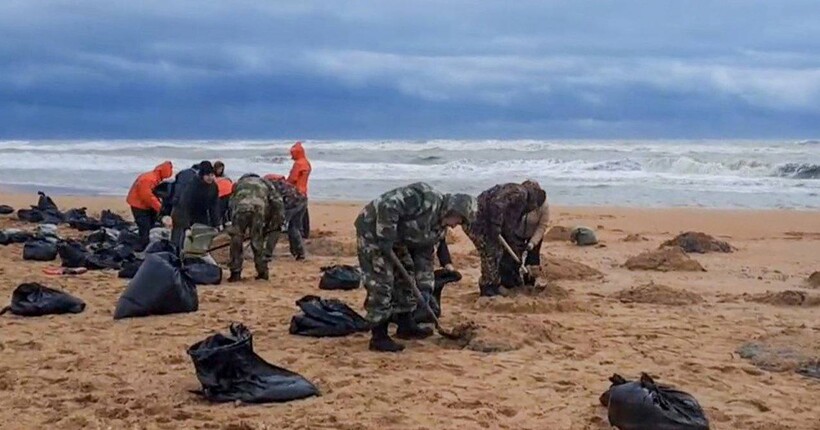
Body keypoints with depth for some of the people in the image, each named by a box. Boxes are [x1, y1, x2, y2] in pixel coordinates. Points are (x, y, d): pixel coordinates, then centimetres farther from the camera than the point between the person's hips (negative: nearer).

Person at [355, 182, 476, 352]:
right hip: (373, 228, -10)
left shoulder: (437, 228, 7)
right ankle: (379, 337, -5)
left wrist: (425, 288, 5)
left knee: (406, 277, 14)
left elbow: (424, 256, 12)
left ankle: (405, 325, 26)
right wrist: (386, 239, -28)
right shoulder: (427, 198, -23)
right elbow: (388, 206, -30)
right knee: (381, 284, -11)